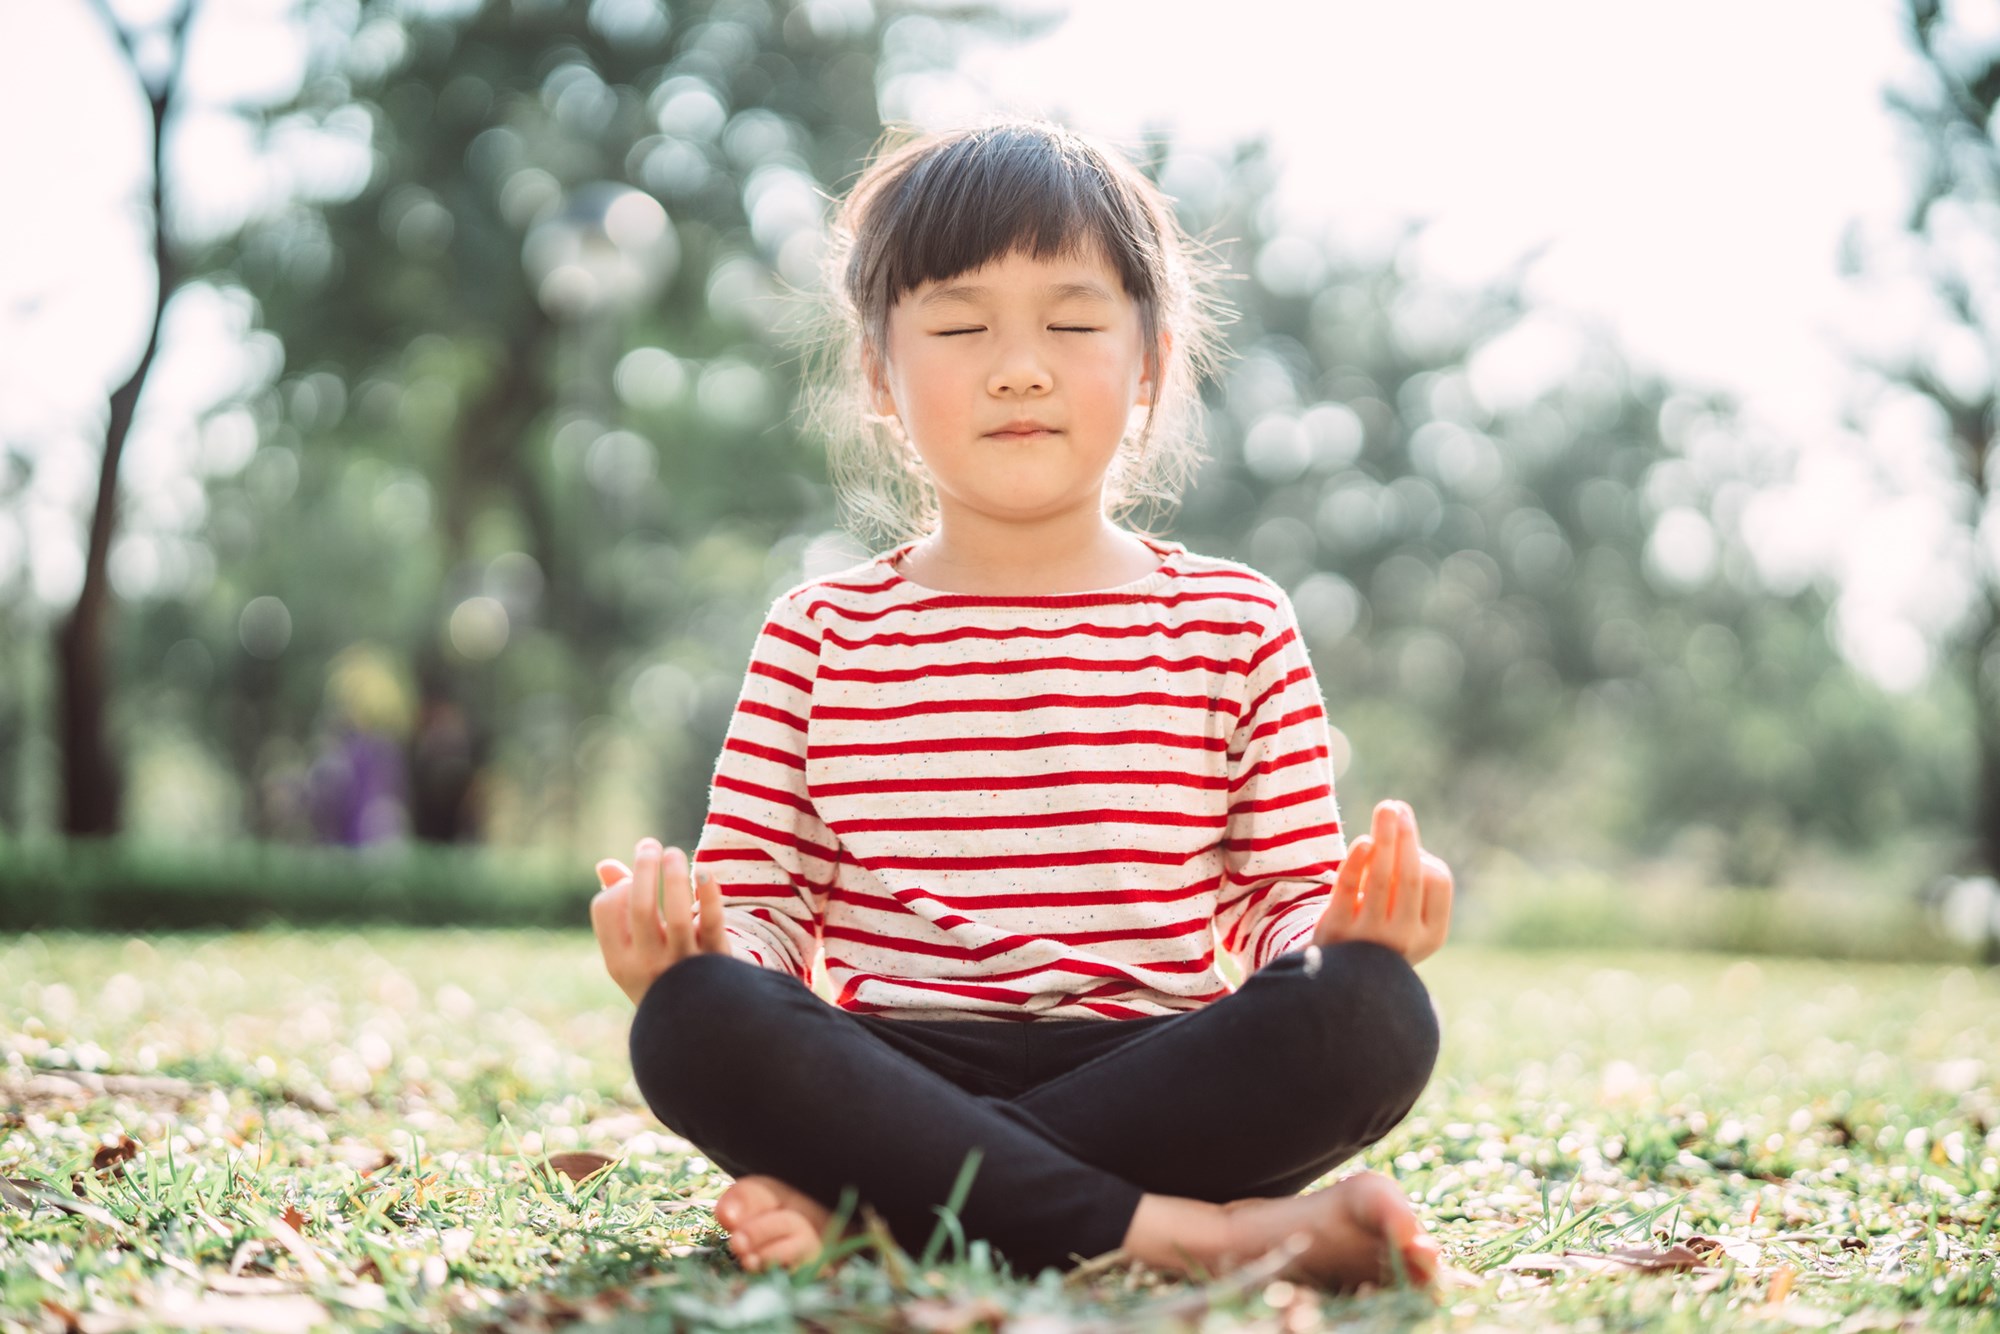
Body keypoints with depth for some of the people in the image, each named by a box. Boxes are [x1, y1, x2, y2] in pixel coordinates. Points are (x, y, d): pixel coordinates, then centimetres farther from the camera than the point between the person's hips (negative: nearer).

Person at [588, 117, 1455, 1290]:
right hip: (897, 1075, 0)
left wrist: (1345, 929, -15)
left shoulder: (1236, 624, 11)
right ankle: (1176, 1231, -32)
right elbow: (766, 903, 8)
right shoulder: (821, 635, 11)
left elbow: (1288, 904, 8)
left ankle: (863, 1204, -27)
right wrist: (695, 940, -15)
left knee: (1377, 1016, -29)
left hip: (1151, 1078, 1)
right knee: (692, 1022, -30)